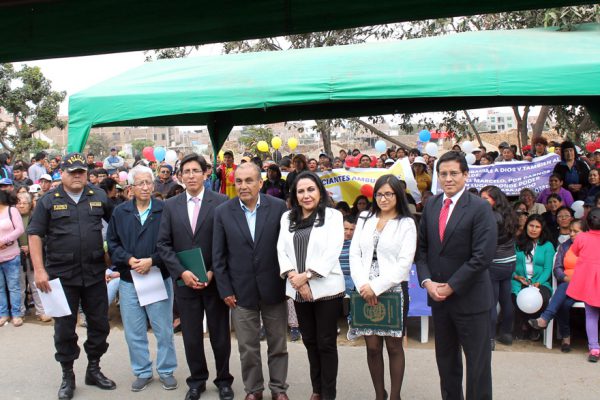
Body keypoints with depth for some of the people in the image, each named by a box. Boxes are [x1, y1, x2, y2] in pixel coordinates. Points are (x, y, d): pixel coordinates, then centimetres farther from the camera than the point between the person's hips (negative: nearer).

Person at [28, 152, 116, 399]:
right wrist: (39, 270, -10)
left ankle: (94, 369, 29)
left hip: (95, 274, 2)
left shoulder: (99, 197, 4)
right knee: (64, 328, 9)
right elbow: (35, 235, -2)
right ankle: (67, 376, 25)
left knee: (99, 324, 10)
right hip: (61, 276, -2)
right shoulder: (48, 201, 0)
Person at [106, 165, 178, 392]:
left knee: (164, 330, 8)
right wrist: (129, 260, -12)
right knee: (134, 332, 11)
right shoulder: (120, 212, 4)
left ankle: (166, 371, 25)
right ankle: (142, 372, 28)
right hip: (129, 280, 3)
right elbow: (112, 243, 3)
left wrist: (152, 261, -16)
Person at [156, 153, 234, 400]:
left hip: (215, 280, -2)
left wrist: (213, 273, -13)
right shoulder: (170, 205, 4)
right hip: (184, 281, 2)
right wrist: (182, 272, -10)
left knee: (220, 335, 11)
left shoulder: (221, 202, -5)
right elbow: (163, 244, 1)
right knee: (191, 336, 12)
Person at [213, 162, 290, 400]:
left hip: (273, 289, 0)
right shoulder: (223, 212, -3)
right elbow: (218, 256, 0)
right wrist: (225, 290, -3)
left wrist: (289, 280, -2)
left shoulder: (278, 207, -6)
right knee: (247, 347, 12)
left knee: (278, 344, 13)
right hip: (241, 291, 0)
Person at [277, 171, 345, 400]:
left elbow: (333, 251, -12)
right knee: (309, 341, 15)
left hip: (326, 288, -4)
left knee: (326, 342, 3)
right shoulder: (287, 217, 11)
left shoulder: (332, 216, -3)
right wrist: (294, 277, -11)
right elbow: (282, 250, 4)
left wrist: (306, 275, -16)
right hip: (298, 290, 4)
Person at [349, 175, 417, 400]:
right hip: (366, 291, 3)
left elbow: (404, 263, -9)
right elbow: (354, 254, 5)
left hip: (393, 289, -3)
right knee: (372, 346, 7)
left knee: (393, 346, 5)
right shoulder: (365, 218, 10)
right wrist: (363, 285, -8)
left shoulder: (406, 223, -1)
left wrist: (376, 287, -14)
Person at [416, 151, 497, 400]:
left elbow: (482, 256, -17)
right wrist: (427, 282, -5)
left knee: (477, 361, 6)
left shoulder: (480, 208, -11)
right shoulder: (431, 205, 6)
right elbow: (422, 247, 8)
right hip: (437, 295, 5)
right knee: (445, 358, 17)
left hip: (470, 298, -5)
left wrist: (451, 287, -15)